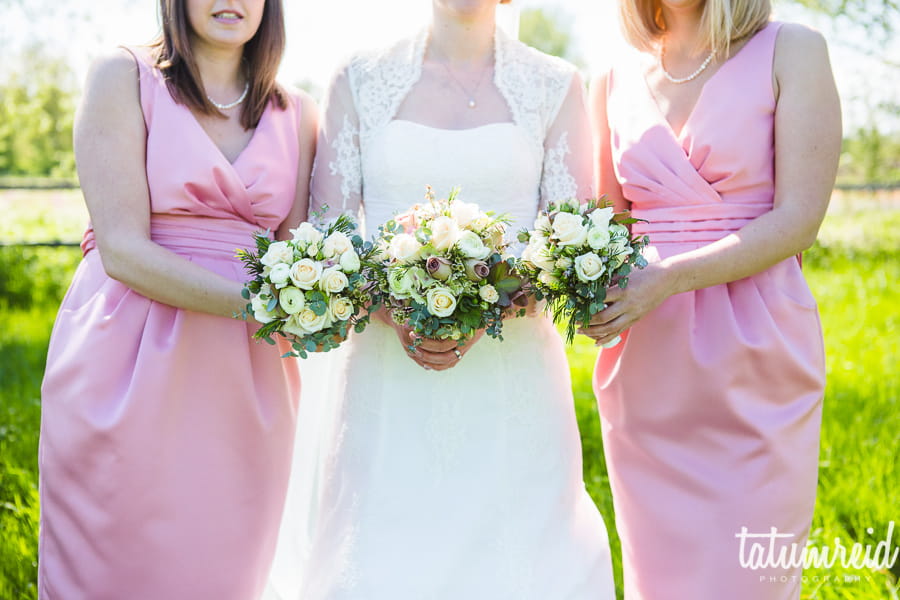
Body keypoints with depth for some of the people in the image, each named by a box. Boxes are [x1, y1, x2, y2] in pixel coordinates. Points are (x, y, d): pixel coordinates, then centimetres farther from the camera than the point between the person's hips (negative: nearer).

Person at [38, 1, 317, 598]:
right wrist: (254, 303, -21)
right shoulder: (124, 77, -1)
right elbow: (123, 250, -11)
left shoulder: (297, 114, 10)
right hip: (129, 372, -3)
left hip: (245, 382, 3)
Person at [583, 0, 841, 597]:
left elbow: (799, 217, -9)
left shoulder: (792, 51, -1)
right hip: (647, 367, 3)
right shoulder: (616, 85, 10)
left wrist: (669, 278, -21)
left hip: (755, 357, -3)